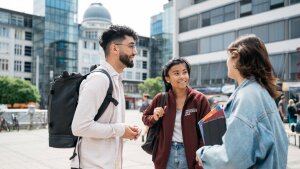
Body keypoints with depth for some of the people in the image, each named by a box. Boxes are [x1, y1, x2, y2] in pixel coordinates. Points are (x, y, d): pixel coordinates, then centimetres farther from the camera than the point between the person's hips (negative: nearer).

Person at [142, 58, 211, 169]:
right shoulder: (161, 98, -2)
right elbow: (145, 118, 13)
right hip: (166, 154, 2)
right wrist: (154, 118, -9)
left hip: (190, 155, -2)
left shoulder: (199, 99, -8)